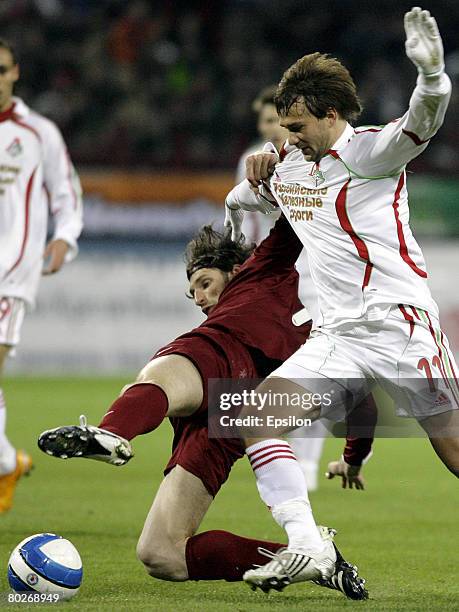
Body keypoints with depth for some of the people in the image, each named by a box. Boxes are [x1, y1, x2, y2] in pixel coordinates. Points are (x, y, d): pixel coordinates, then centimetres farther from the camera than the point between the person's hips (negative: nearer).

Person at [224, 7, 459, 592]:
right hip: (336, 335, 6)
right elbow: (240, 199, 39)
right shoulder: (285, 168, 15)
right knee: (255, 412, -12)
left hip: (399, 321, -6)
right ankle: (306, 545, -17)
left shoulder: (370, 150, -5)